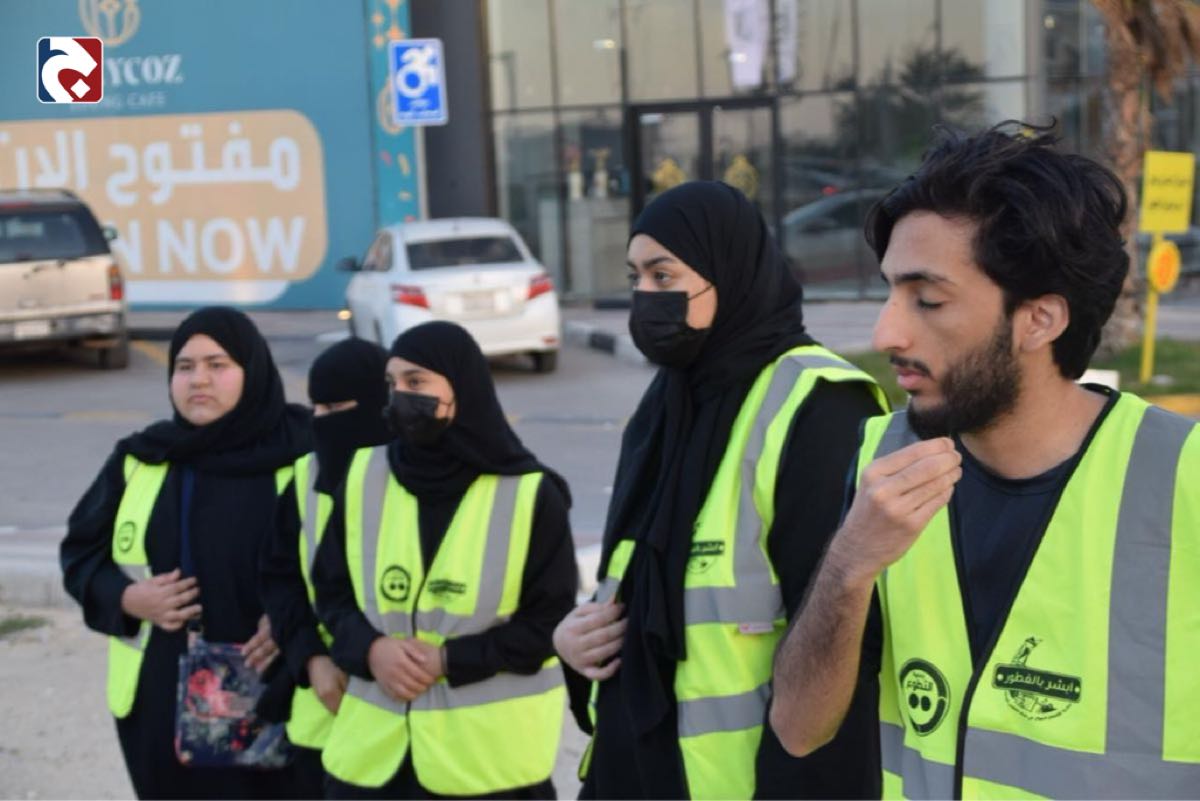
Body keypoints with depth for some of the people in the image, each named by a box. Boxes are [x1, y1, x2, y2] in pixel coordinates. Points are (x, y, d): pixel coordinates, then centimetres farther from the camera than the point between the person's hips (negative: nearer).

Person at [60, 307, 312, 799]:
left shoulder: (298, 458, -6)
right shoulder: (139, 461, 5)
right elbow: (80, 552, 13)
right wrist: (127, 598, -7)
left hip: (269, 699, -3)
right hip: (161, 698, 3)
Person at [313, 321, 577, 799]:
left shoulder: (529, 493, -7)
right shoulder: (365, 477, 5)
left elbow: (551, 619, -7)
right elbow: (331, 590, 9)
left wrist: (452, 660, -17)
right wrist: (369, 648, -11)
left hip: (492, 753, -3)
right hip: (375, 746, 4)